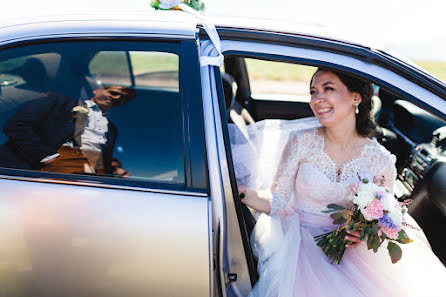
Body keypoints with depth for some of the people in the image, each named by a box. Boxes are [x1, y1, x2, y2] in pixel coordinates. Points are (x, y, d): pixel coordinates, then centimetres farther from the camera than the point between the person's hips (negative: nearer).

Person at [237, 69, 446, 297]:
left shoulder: (380, 160, -6)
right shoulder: (301, 142, -8)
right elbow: (276, 201, -7)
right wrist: (239, 191, -25)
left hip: (346, 243, 2)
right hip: (301, 234, -1)